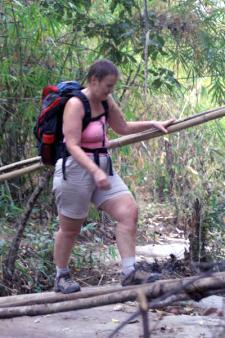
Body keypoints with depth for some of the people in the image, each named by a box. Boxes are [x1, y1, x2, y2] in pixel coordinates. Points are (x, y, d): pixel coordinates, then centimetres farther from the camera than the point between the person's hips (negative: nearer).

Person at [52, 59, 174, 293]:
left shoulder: (105, 101, 7)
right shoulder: (75, 104, -18)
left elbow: (123, 128, 23)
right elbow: (72, 145, -25)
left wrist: (152, 124, 15)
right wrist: (95, 171, -34)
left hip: (102, 167, 8)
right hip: (75, 169, -7)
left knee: (129, 211, -8)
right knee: (70, 228, 6)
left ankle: (129, 273, -7)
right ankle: (61, 278, 25)